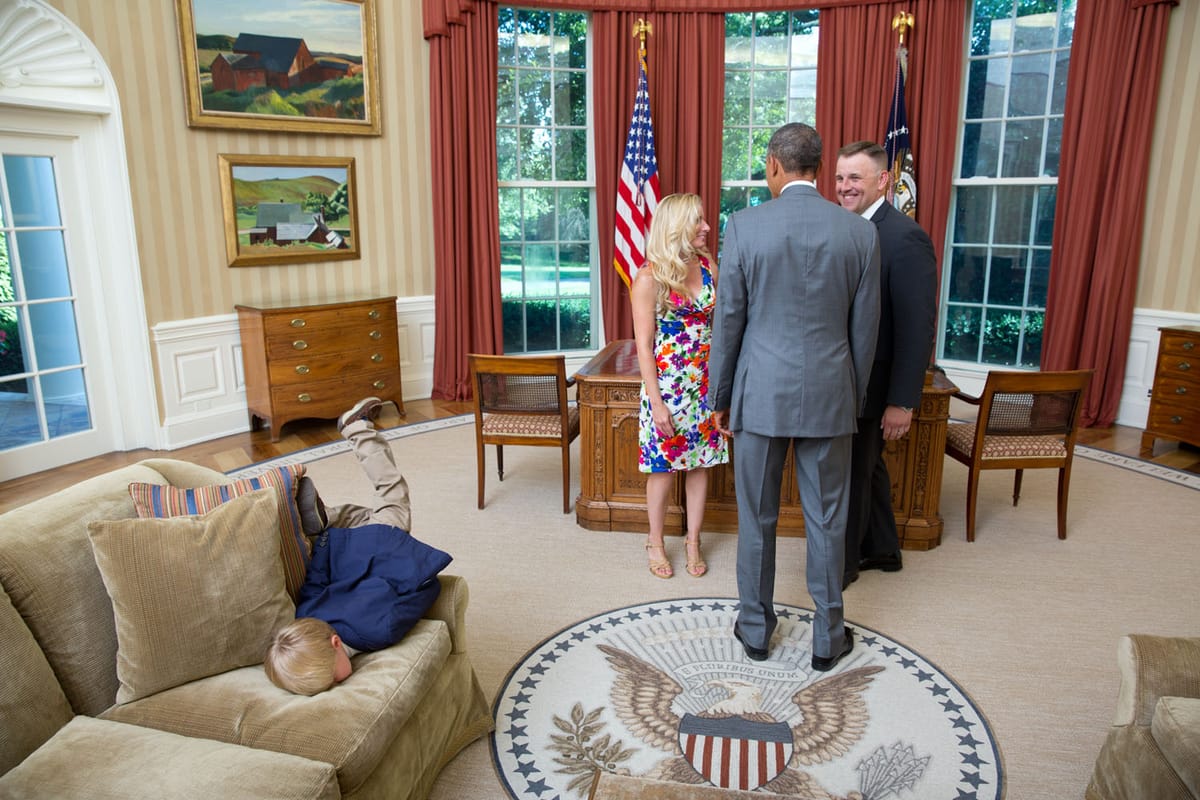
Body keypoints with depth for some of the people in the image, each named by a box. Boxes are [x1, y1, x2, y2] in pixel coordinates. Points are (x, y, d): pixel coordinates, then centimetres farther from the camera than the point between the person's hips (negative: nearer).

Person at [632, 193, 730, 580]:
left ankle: (693, 542, 27)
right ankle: (656, 543, 26)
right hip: (667, 386, -4)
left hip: (705, 384, 4)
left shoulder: (708, 267, 3)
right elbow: (644, 344, -12)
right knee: (664, 468, 7)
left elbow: (720, 323, 8)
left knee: (700, 463, 11)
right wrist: (656, 402, -15)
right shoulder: (650, 276, -11)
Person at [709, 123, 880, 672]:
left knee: (756, 518, 13)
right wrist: (855, 398, 16)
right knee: (826, 520, 13)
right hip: (829, 395, 2)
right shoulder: (860, 232, -2)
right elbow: (864, 330, 3)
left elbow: (728, 321, -5)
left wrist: (720, 397, 5)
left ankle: (756, 628, 28)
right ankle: (828, 637, 26)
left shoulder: (745, 225, -9)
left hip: (761, 394, -1)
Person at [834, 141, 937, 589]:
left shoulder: (905, 238, -18)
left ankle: (843, 562, 24)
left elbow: (917, 327, -20)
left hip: (871, 384, -8)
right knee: (866, 466, 20)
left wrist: (902, 401, -21)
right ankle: (881, 550, 38)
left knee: (852, 473, 5)